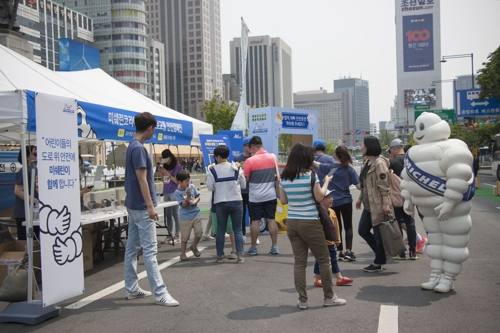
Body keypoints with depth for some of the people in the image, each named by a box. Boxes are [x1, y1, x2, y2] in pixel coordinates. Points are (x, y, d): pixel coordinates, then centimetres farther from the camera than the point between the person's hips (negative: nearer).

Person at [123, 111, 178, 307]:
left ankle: (132, 288, 20)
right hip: (141, 206, -10)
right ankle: (160, 293, -6)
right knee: (150, 250, -9)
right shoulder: (139, 148, -16)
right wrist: (150, 206, -20)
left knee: (132, 247, 12)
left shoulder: (133, 146, 13)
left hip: (133, 205, 10)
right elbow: (141, 179, -20)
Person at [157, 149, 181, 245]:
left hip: (174, 193, -6)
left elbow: (177, 180, -8)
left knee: (175, 214, -4)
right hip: (166, 193, 6)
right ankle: (169, 235, 12)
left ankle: (177, 236, 0)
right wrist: (161, 172, 3)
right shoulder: (165, 166, 13)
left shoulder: (177, 166, -4)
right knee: (168, 215, 7)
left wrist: (167, 173, -12)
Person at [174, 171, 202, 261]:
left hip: (196, 214, 4)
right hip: (185, 217, -4)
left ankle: (194, 247, 28)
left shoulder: (192, 187, 0)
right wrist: (188, 197, -31)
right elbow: (183, 204, -16)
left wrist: (194, 202, -13)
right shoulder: (178, 192, -12)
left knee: (199, 232, 2)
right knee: (185, 236, 3)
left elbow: (198, 197, 6)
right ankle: (183, 253, 18)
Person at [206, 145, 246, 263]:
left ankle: (220, 255, 13)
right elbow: (243, 185, 5)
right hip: (236, 202, 1)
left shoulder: (213, 170, -6)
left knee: (220, 229, 9)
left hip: (220, 203, -1)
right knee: (237, 229, 5)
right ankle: (240, 255, -2)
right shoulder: (236, 168, 0)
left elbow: (210, 187, -6)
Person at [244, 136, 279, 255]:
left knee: (255, 221, 4)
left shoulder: (250, 160, -14)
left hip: (255, 196, -3)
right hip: (270, 195, 4)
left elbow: (245, 179, -9)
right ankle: (274, 247, 12)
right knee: (271, 220, 8)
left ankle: (253, 248, 11)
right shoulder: (273, 157, -1)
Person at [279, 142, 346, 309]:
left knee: (299, 262, 8)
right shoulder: (310, 175, -12)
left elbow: (283, 200, 9)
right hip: (310, 223, -5)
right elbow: (319, 197, -6)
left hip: (292, 223, 5)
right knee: (324, 260, 9)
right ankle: (329, 297, 17)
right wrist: (326, 181, 7)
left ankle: (302, 300, 10)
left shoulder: (284, 177, 4)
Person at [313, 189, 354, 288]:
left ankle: (339, 278, 25)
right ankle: (318, 279, 17)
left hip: (331, 242, 8)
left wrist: (337, 239, 15)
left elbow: (336, 227, 13)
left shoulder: (332, 212, 5)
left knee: (333, 259, 16)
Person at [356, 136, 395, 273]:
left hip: (378, 205, -10)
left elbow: (384, 186, -20)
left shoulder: (379, 163, -15)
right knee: (362, 230, 14)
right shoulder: (367, 163, 14)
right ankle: (381, 254, 26)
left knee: (379, 235, 2)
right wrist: (360, 198, 21)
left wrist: (385, 203, -23)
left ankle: (378, 263, 14)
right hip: (368, 205, 10)